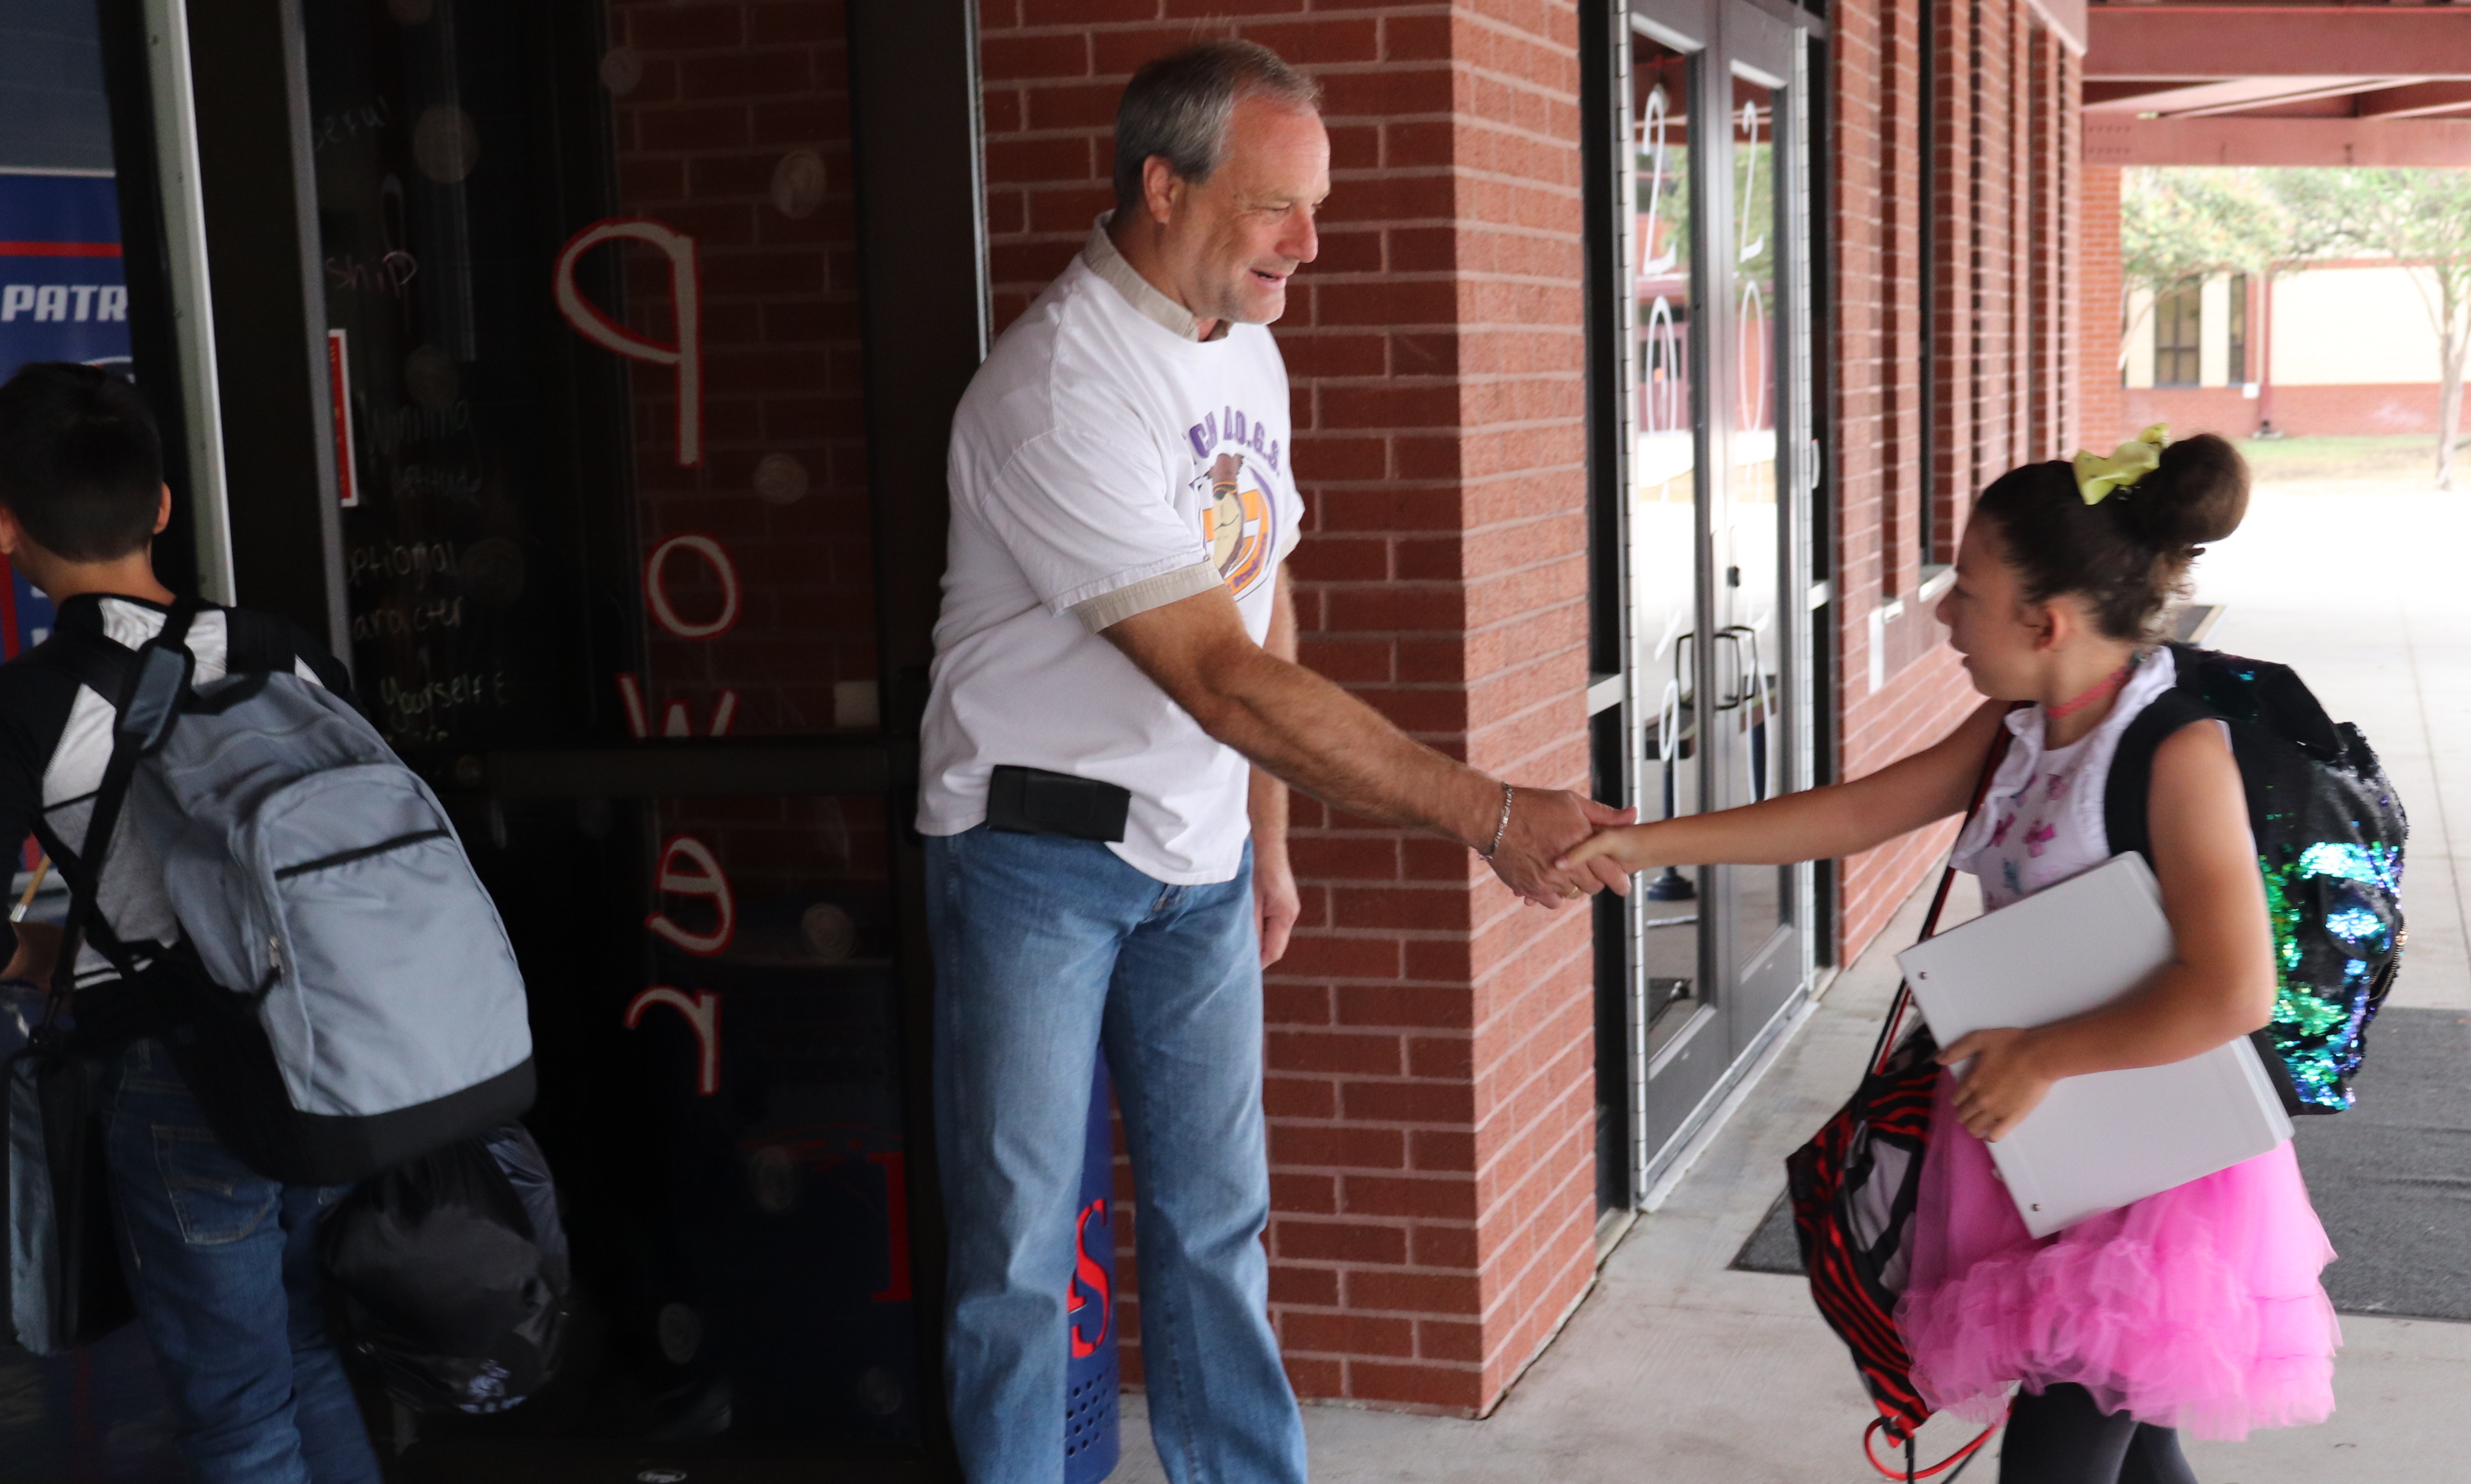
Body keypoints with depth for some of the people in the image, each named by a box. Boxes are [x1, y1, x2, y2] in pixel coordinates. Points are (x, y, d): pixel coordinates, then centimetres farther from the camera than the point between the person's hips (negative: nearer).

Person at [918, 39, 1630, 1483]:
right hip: (1039, 850, -6)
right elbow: (1226, 682, -26)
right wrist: (1494, 817, -26)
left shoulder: (1248, 350, 5)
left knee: (1217, 1218, 11)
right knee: (1022, 1241, 3)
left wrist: (1268, 841, 15)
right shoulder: (1057, 390, -22)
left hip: (1199, 857, 7)